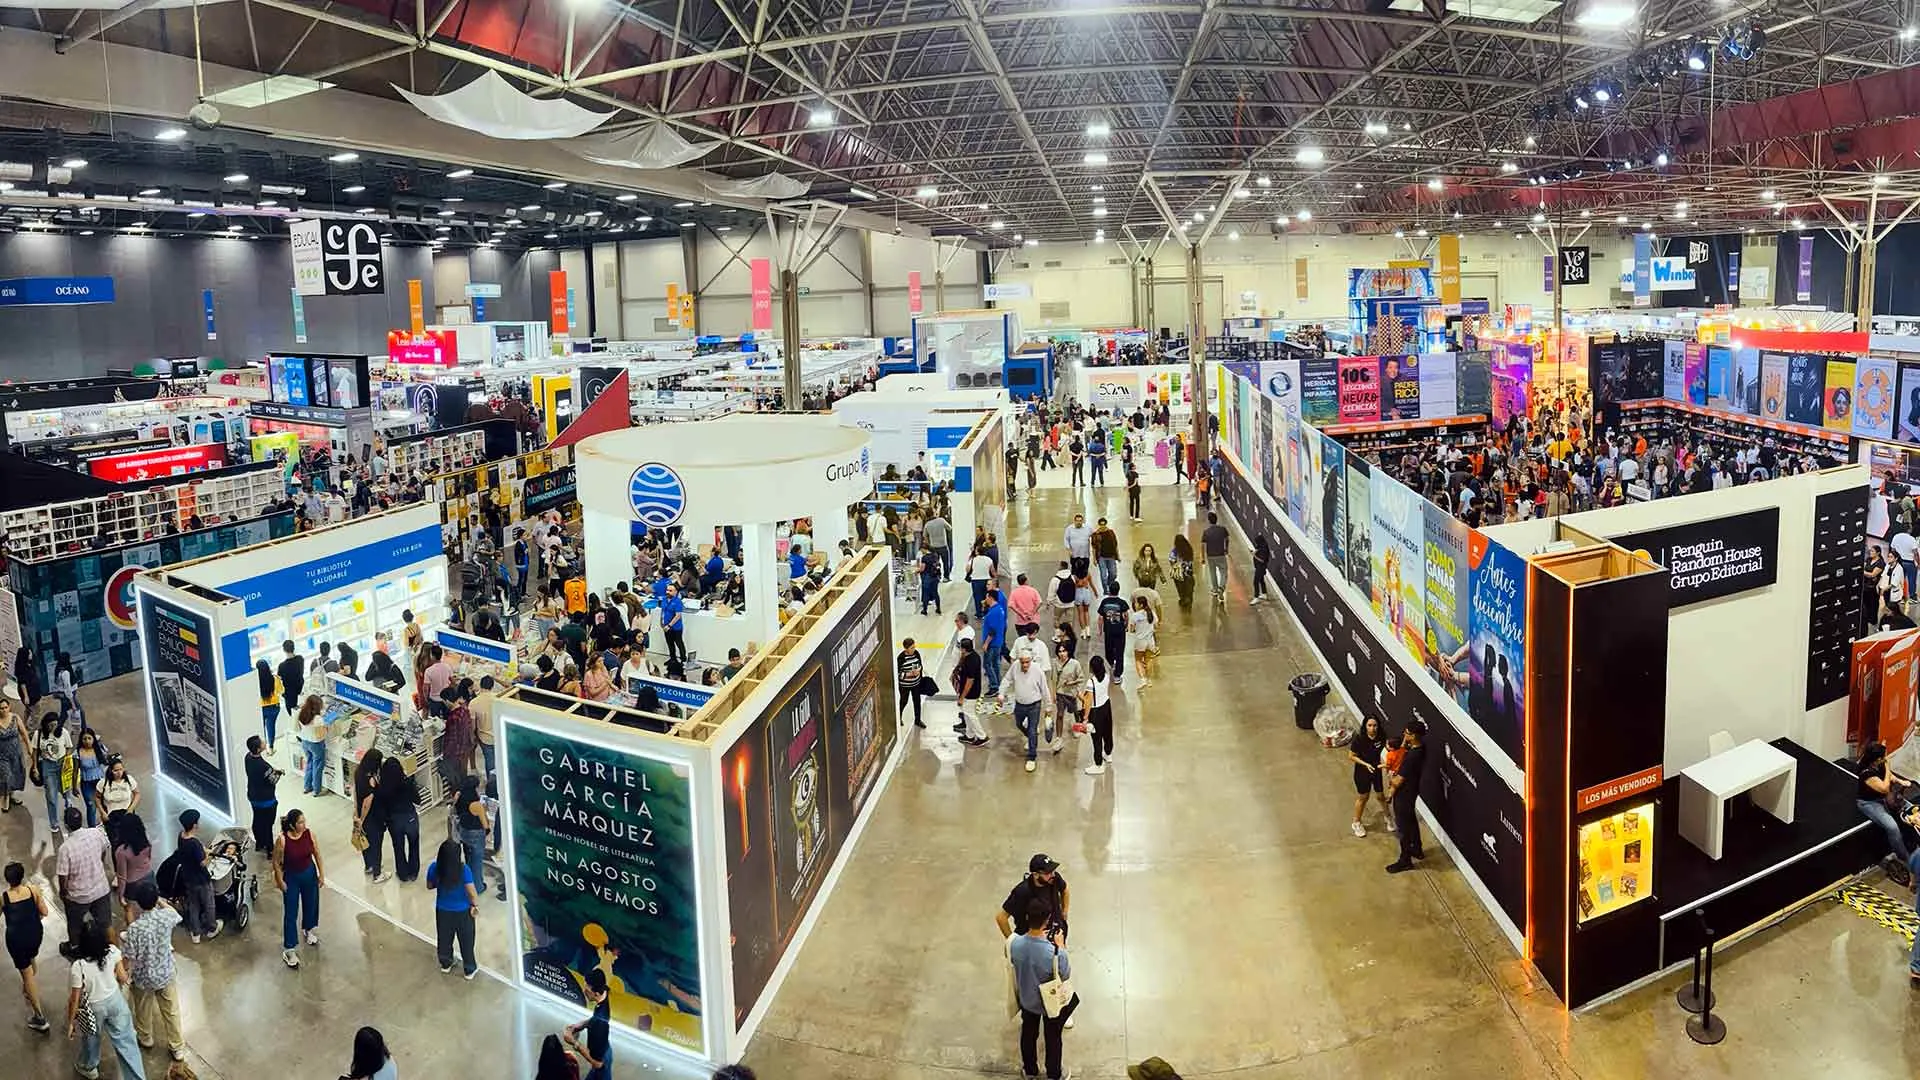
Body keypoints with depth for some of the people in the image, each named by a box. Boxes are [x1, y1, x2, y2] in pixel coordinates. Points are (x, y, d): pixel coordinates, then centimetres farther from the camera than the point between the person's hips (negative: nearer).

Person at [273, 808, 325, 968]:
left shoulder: (309, 833, -15)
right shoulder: (282, 840, -26)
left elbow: (317, 855, -3)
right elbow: (276, 863, -13)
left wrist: (321, 874, 0)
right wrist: (280, 881, -8)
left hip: (310, 874, 4)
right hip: (291, 878, -4)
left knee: (311, 904, 22)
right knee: (291, 914, 3)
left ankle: (309, 930, 51)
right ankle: (289, 950, 15)